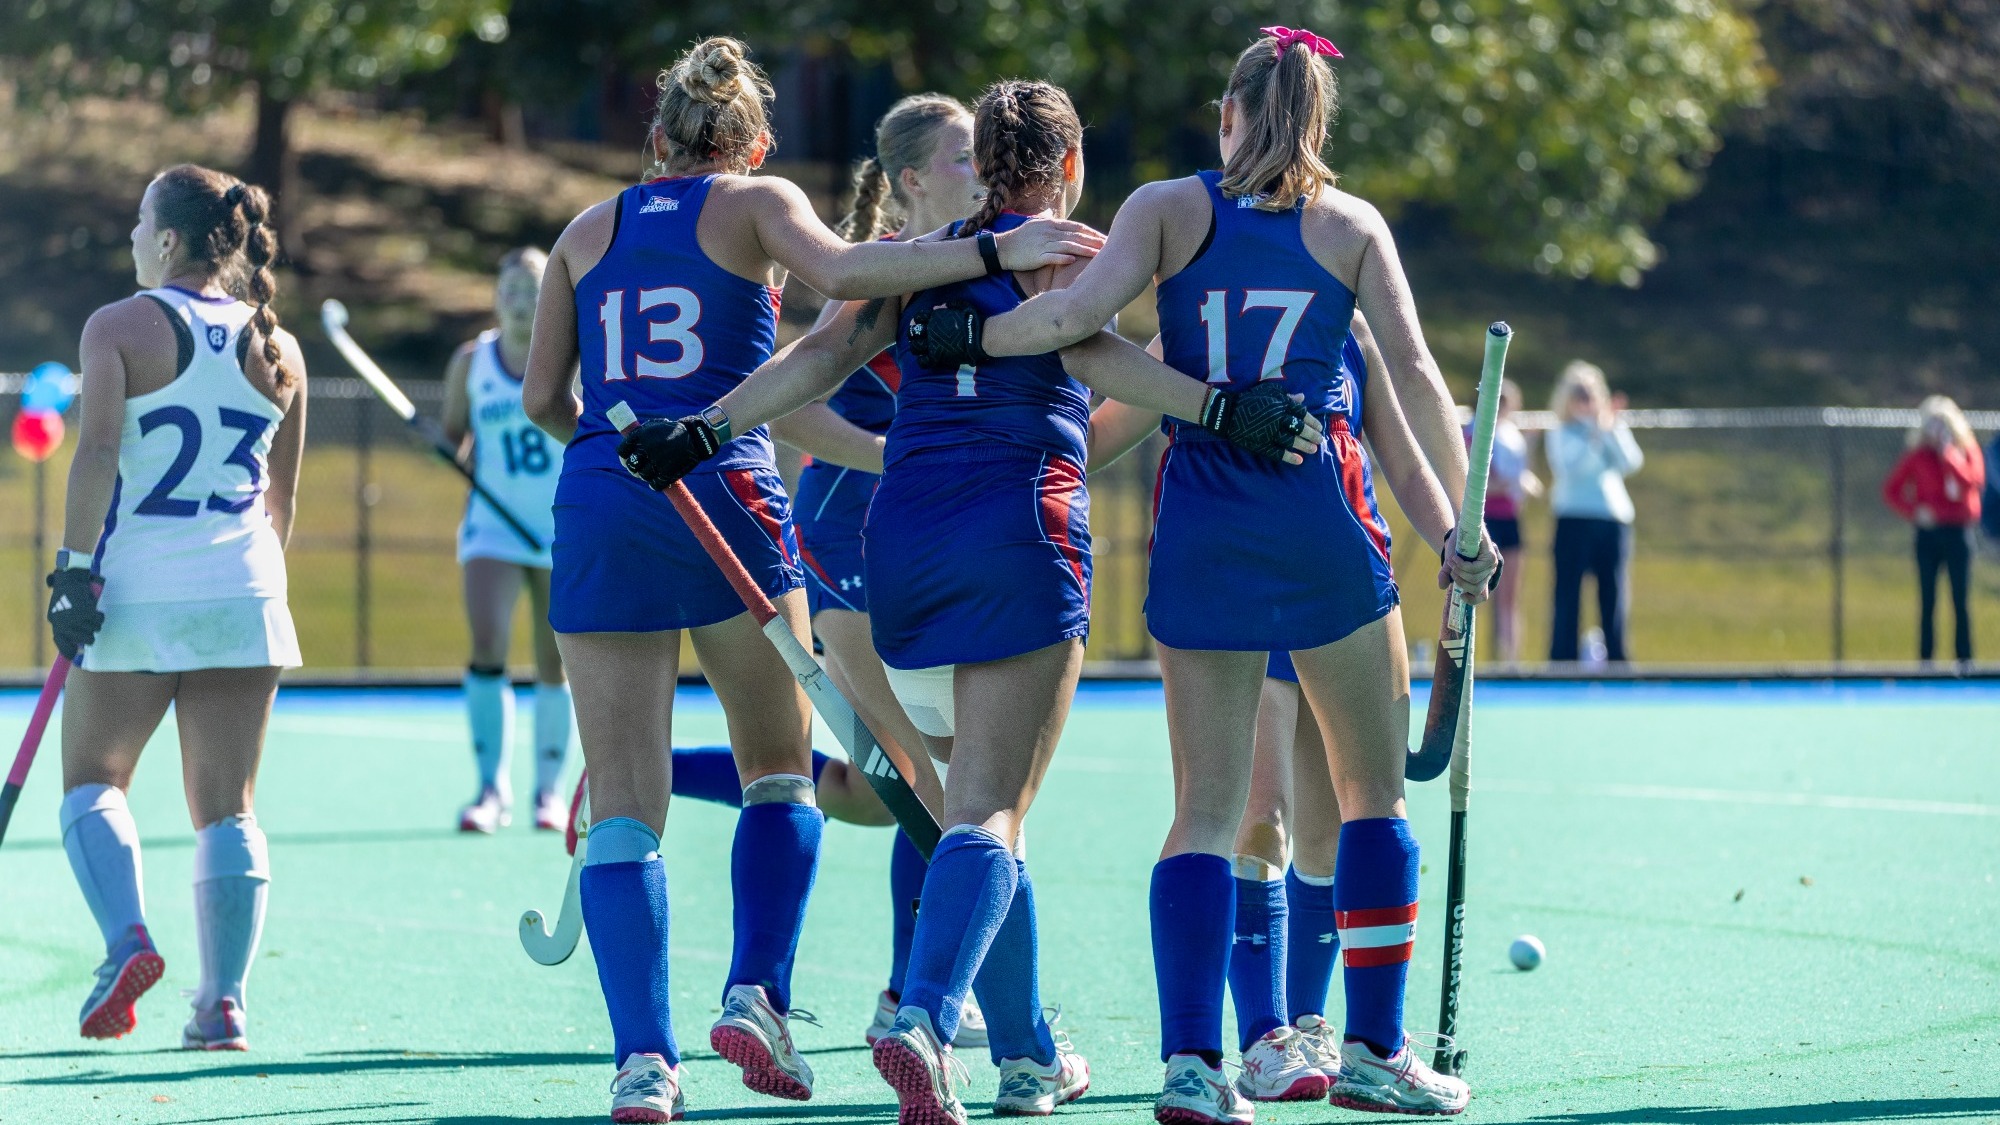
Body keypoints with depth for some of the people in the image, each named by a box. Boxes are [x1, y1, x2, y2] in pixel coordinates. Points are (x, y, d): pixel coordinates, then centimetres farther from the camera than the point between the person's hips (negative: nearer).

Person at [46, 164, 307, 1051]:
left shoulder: (118, 327, -3)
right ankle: (224, 1003, 0)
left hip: (136, 588, -3)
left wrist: (74, 570, -12)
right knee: (227, 805, 6)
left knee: (94, 779, 10)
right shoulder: (277, 347, 10)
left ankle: (127, 939, -13)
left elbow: (97, 455, -14)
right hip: (243, 594, 3)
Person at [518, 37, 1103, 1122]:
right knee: (780, 776, 15)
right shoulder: (755, 203, 6)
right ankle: (755, 997, -3)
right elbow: (840, 270, -16)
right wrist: (994, 251, -18)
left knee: (624, 802, 1)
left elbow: (542, 396, 14)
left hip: (597, 504, 3)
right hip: (726, 498, -3)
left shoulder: (589, 229, 16)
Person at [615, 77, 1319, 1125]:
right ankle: (925, 1018, -32)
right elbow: (1088, 350, -17)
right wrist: (1222, 408, -26)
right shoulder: (1057, 246, 2)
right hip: (1020, 529, -5)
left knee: (981, 794, 17)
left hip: (902, 531, 5)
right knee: (990, 809, -10)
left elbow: (823, 353, 4)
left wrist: (702, 430, 2)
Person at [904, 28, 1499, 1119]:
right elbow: (1413, 374, -2)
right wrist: (1458, 525, 4)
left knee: (1205, 810, 3)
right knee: (1375, 793, 12)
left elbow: (1076, 312, -12)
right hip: (1322, 518, -1)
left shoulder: (1168, 208, 4)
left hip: (1198, 527, 1)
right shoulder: (1352, 225, 4)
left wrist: (969, 334, 3)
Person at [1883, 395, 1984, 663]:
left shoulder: (1968, 450, 4)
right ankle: (1925, 659, 5)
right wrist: (1914, 511, -9)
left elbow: (1974, 482, -14)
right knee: (1927, 601, 1)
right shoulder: (1917, 456, 3)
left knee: (1961, 601, 0)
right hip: (1929, 533, 0)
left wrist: (1949, 454, -13)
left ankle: (1964, 659, 4)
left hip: (1958, 532, 0)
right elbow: (1890, 490, 5)